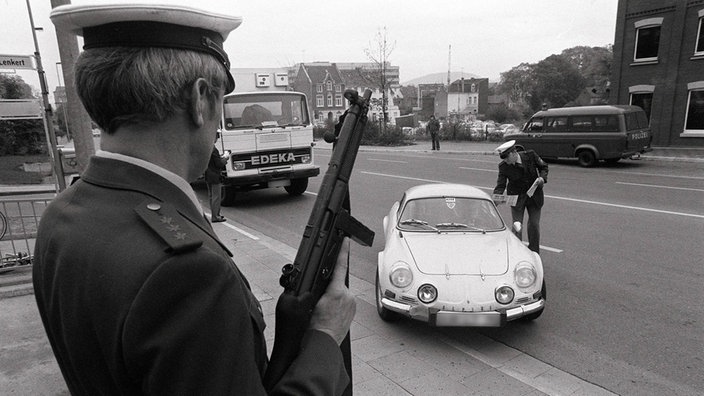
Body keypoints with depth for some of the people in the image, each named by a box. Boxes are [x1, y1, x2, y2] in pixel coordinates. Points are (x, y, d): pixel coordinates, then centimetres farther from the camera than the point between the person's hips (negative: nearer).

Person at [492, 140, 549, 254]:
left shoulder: (530, 155, -13)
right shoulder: (503, 166, -15)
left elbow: (543, 167, 3)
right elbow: (501, 184, -17)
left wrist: (542, 178, -16)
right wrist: (497, 196, -36)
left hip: (534, 195, 2)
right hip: (517, 197, -1)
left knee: (534, 224, 9)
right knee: (517, 225, -5)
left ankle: (534, 253, 28)